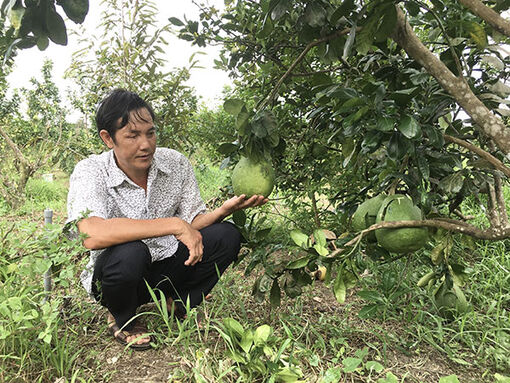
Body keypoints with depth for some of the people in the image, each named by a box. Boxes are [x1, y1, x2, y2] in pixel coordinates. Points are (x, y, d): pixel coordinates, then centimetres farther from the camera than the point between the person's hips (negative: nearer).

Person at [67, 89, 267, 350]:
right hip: (112, 276, -3)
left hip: (166, 266, 4)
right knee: (129, 252, -37)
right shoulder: (90, 172, -20)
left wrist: (224, 210, -25)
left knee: (226, 236, -15)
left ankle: (177, 305, 5)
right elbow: (91, 235, -38)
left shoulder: (176, 163, -8)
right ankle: (123, 320, -2)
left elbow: (193, 222, -3)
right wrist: (174, 225, -38)